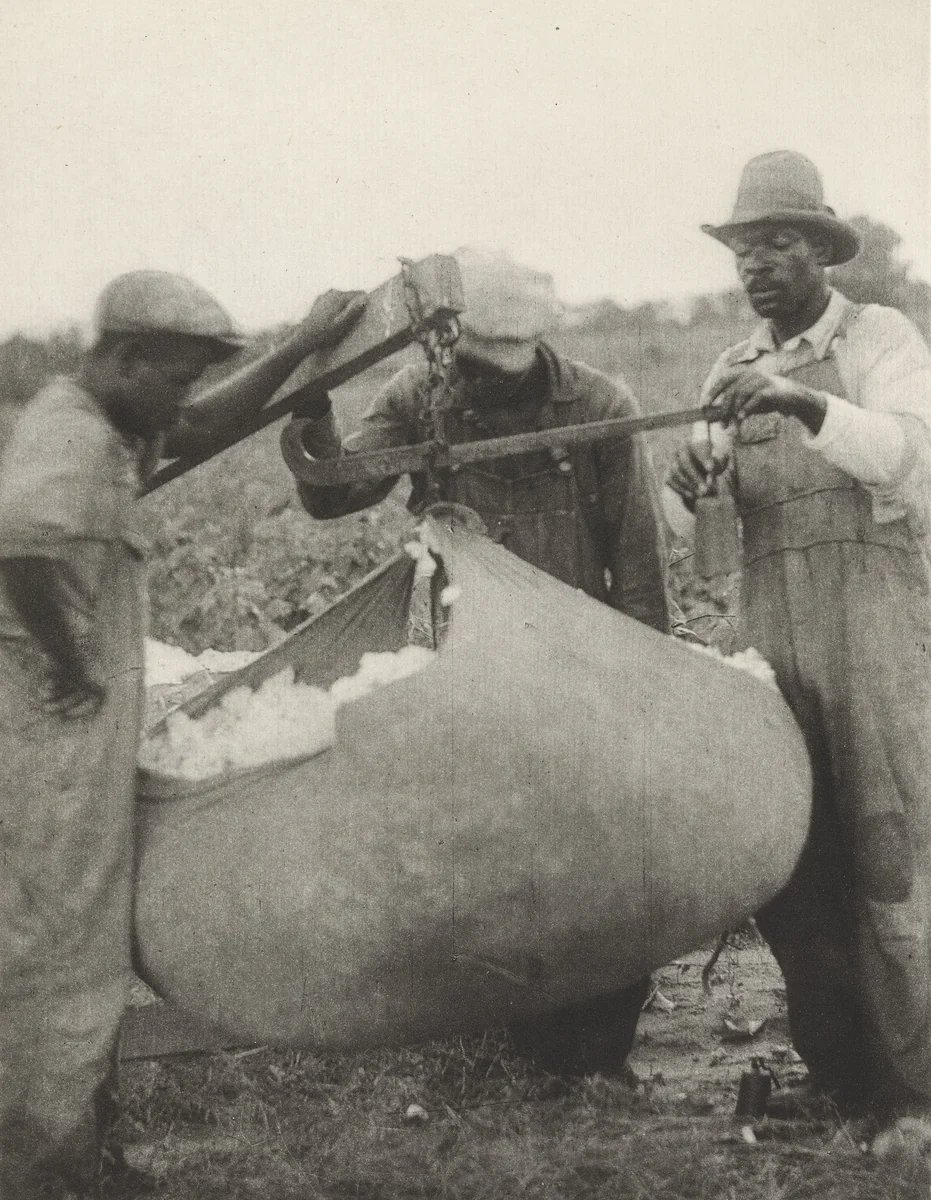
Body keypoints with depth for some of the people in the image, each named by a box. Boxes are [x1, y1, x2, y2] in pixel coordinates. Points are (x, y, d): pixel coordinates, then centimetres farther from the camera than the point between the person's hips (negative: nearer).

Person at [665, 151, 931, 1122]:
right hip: (772, 630, 5)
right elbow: (665, 527, 12)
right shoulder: (731, 373, 16)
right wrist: (678, 489, -11)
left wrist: (805, 402, -33)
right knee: (783, 861, 2)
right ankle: (837, 1076, 14)